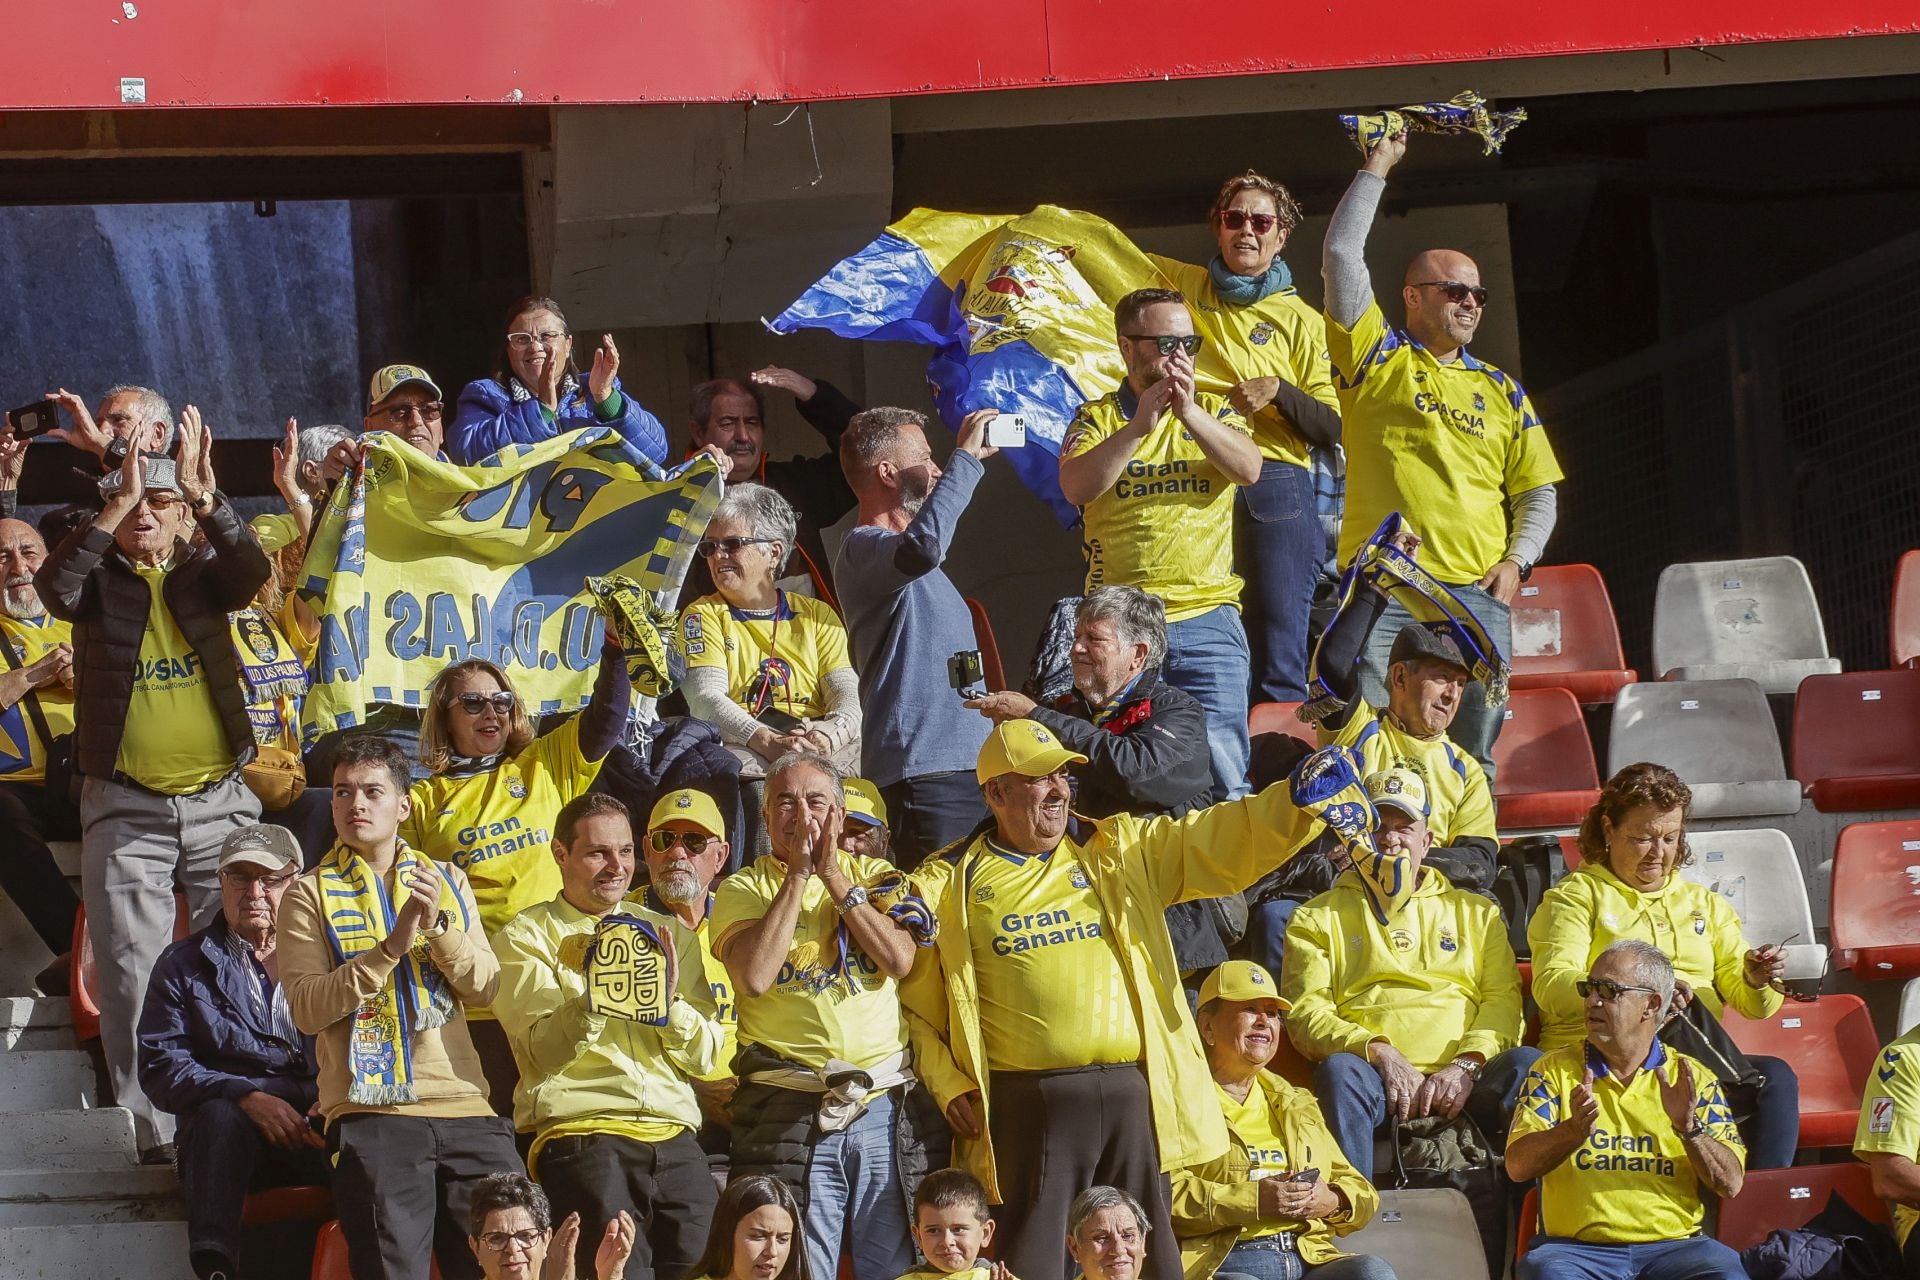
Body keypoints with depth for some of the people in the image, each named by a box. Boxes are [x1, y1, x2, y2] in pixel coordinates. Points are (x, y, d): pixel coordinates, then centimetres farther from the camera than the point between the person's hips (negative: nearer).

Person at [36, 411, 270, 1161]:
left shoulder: (203, 573, 5)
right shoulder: (100, 580, 3)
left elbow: (252, 570, -17)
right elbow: (53, 586, -20)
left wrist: (204, 495, -32)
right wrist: (117, 506, -27)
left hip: (219, 801, 1)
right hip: (125, 810, -1)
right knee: (133, 978, -4)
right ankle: (155, 1132, -2)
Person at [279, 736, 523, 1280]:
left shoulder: (448, 882, 18)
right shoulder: (311, 894, 8)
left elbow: (486, 988, 7)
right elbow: (307, 1009, -6)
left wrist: (437, 925, -8)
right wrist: (392, 946, -14)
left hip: (465, 1108, 3)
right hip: (372, 1110, -3)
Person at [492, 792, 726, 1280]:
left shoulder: (668, 934, 20)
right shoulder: (525, 937, 8)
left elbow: (704, 1057, 12)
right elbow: (543, 1053, -5)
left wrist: (670, 1000, -6)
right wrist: (593, 997, -21)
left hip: (672, 1134, 4)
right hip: (579, 1129, -4)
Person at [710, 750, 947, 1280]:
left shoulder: (874, 877, 13)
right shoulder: (743, 889, 7)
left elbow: (900, 959, -5)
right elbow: (755, 977, -12)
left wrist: (834, 876, -4)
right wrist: (799, 874, -7)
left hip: (888, 1106, 2)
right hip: (790, 1112, -2)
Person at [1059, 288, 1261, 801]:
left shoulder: (1214, 411, 12)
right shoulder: (1096, 419, 7)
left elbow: (1249, 468, -8)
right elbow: (1076, 487, -12)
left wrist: (1189, 412, -21)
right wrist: (1138, 427, -24)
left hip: (1207, 619, 1)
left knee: (1221, 783, -4)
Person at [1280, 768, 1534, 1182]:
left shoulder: (1476, 912, 27)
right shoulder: (1318, 918, 22)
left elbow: (1504, 999, 12)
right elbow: (1305, 1012, 7)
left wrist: (1466, 1064, -9)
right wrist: (1379, 1052, -11)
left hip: (1463, 1083, 1)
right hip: (1377, 1080, -1)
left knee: (1525, 1064, -30)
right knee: (1339, 1070, -36)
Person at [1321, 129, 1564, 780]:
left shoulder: (1501, 391, 21)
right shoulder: (1375, 360, 10)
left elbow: (1537, 492, 21)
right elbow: (1340, 255, 4)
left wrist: (1516, 560, 3)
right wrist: (1378, 165, 9)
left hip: (1477, 593, 3)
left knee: (1472, 759, 0)